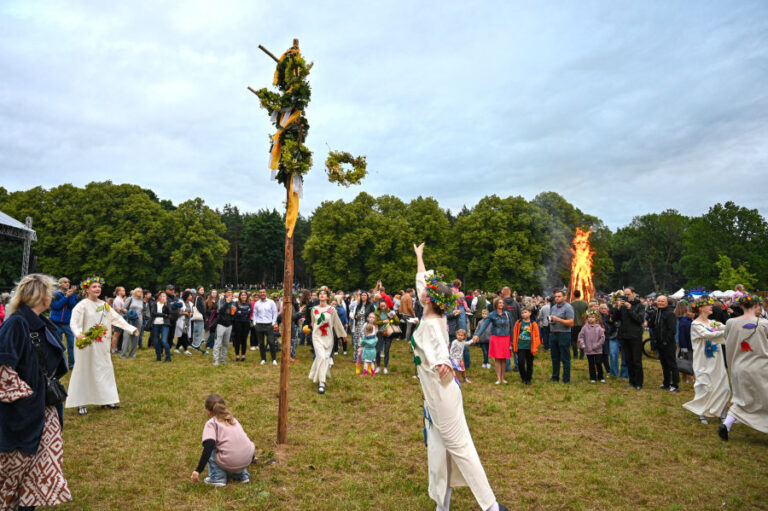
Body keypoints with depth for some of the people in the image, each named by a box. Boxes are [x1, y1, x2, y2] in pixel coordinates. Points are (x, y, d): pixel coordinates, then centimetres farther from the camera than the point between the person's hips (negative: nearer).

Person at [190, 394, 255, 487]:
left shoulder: (211, 423, 4)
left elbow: (208, 446, -12)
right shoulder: (233, 419, 22)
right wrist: (251, 457, 48)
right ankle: (241, 474, 24)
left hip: (229, 463, -6)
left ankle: (217, 478, 8)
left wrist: (198, 470, -12)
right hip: (246, 460, 6)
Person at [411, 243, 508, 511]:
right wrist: (419, 256, 26)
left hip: (441, 393, -9)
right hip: (436, 392, 9)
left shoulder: (430, 324, -20)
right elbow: (422, 280, 15)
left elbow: (439, 347, -42)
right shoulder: (435, 318, 2)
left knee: (460, 446, -1)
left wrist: (441, 362, -63)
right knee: (438, 449, 14)